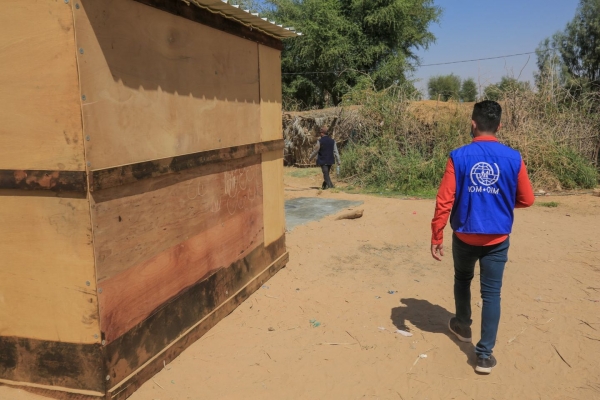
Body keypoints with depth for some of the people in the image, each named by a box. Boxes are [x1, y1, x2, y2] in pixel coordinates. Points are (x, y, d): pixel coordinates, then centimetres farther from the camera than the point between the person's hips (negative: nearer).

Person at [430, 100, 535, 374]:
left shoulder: (459, 156, -10)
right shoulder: (513, 158, -6)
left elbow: (444, 200, -13)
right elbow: (527, 199, 2)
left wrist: (436, 237, -6)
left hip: (465, 236, 0)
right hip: (497, 238, 0)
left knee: (462, 280, 24)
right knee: (491, 293, 6)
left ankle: (462, 326, 43)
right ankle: (485, 354, 8)